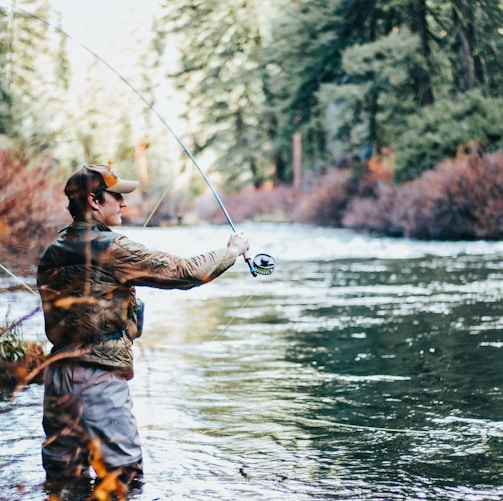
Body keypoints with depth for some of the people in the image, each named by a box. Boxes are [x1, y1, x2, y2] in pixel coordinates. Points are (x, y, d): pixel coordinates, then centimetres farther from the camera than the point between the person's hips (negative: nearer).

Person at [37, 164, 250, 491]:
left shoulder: (52, 255, 9)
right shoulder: (111, 249, -12)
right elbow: (183, 272, -10)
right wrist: (233, 250, 6)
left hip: (59, 373, 8)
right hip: (100, 377, -8)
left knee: (62, 477, 13)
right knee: (123, 477, -1)